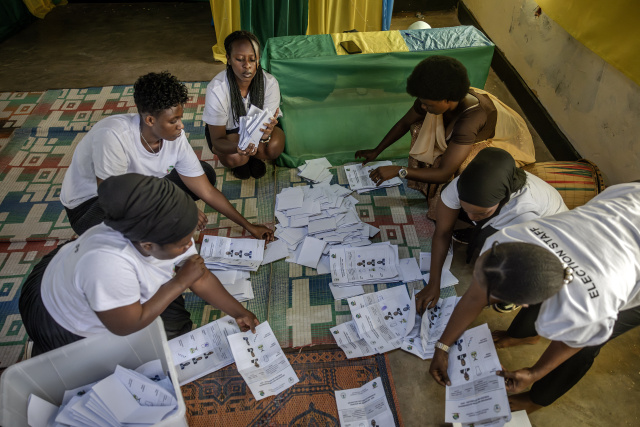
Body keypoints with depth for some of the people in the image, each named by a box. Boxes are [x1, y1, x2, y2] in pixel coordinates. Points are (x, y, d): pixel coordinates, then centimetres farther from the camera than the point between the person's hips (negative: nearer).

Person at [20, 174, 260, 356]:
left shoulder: (168, 234, -26)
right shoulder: (109, 262, -47)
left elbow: (201, 277, -12)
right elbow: (125, 327, -33)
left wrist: (239, 312, -7)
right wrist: (180, 282, -31)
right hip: (65, 325, -5)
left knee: (177, 324, 2)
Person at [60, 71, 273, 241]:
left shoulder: (176, 138, -18)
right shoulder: (113, 136, -35)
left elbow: (207, 192, -11)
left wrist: (249, 226, -9)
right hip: (89, 202, -5)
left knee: (206, 173, -5)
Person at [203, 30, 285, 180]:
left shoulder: (270, 83, -26)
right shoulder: (216, 89, -30)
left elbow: (267, 122, -21)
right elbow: (217, 140, -25)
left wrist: (266, 134, -49)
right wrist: (238, 148, -50)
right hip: (227, 129, -1)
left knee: (275, 146, -30)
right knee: (234, 158, -32)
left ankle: (255, 156, 7)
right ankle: (241, 161, 7)